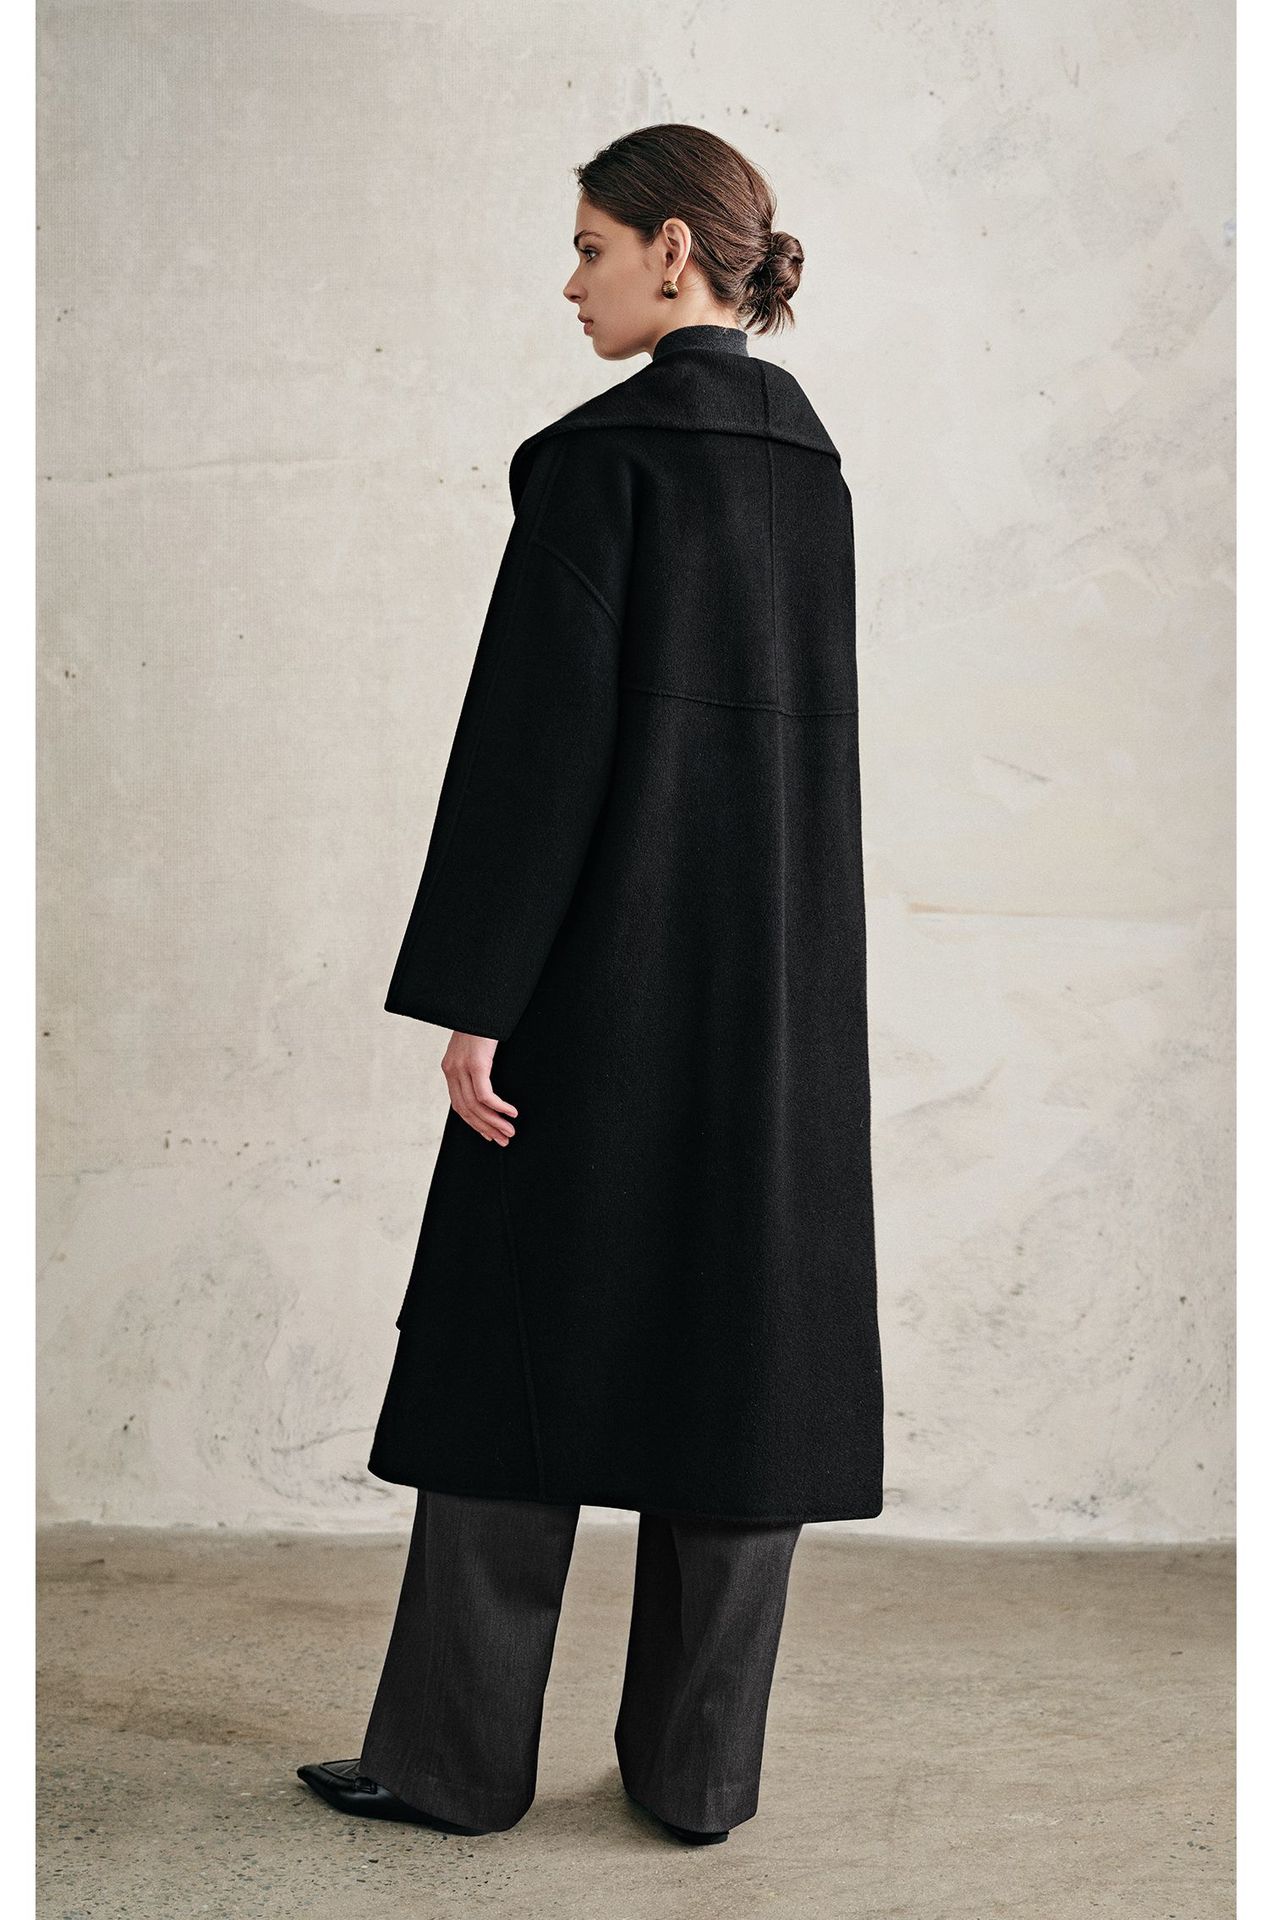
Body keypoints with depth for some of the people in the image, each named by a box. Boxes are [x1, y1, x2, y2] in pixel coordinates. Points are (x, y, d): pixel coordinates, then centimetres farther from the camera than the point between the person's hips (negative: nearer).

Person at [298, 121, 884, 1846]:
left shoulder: (599, 452, -10)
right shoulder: (810, 460, 12)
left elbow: (540, 730, -16)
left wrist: (472, 994, -13)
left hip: (611, 963, -7)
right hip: (779, 972, 7)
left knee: (529, 1337, 4)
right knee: (740, 1343, 9)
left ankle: (455, 1755, 17)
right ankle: (700, 1766, 18)